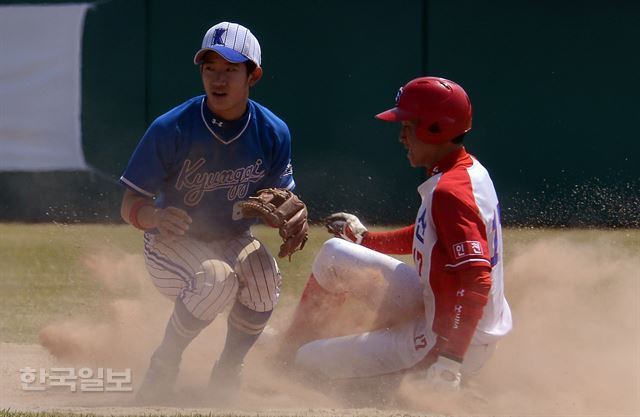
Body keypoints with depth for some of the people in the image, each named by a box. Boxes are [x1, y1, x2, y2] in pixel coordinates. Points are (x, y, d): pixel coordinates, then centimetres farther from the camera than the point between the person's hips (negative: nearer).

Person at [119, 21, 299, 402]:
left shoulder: (273, 134, -11)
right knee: (218, 278, -35)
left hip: (233, 241, 3)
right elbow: (130, 206, -18)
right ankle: (164, 366, -12)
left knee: (265, 277, -30)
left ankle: (228, 371, -5)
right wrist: (157, 217, -42)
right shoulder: (171, 128, -20)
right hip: (172, 245, -3)